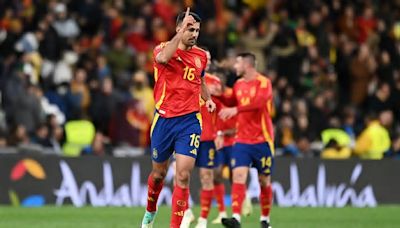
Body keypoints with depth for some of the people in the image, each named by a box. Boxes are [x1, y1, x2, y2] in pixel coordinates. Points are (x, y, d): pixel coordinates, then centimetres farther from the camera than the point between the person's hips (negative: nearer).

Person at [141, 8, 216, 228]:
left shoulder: (201, 55, 7)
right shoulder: (164, 48, -6)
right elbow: (162, 58, -33)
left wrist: (208, 99, 9)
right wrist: (181, 32, -31)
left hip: (189, 121, 2)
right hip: (164, 119, -2)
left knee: (183, 175, -13)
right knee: (159, 172, 14)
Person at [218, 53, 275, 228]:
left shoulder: (263, 83, -9)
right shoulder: (239, 84, 11)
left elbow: (258, 102, -28)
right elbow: (230, 103, 28)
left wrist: (235, 109, -38)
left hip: (262, 140, -4)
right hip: (242, 140, 4)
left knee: (264, 181, 5)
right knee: (238, 175, -13)